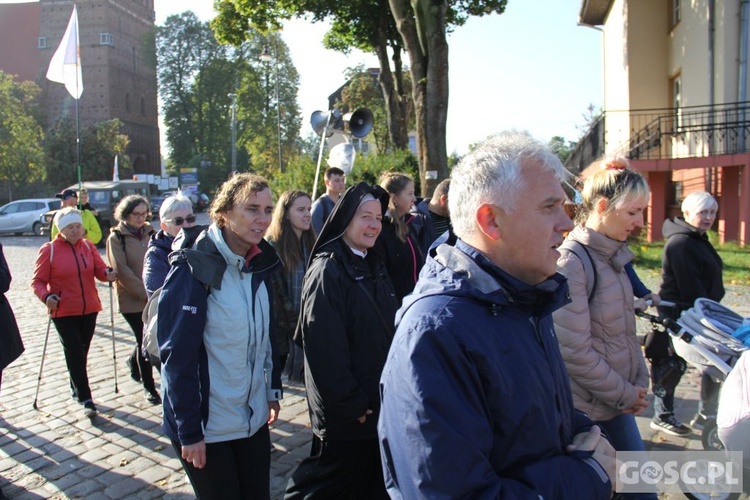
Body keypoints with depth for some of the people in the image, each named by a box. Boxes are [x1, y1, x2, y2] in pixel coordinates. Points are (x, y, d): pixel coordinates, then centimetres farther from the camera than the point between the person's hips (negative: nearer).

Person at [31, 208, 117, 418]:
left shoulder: (88, 246, 3)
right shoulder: (48, 250, -8)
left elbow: (99, 269, -4)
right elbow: (38, 281, -6)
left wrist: (108, 274, -27)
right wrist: (46, 296, -25)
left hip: (89, 309, 4)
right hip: (64, 312, -4)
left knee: (81, 352, 15)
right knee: (75, 353, -5)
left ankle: (75, 387, 35)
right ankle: (86, 399, -1)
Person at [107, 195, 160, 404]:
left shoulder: (149, 232, 8)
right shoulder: (116, 237, -5)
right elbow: (122, 271, -11)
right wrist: (144, 294, -14)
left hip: (154, 298, 4)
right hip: (132, 300, -4)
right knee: (144, 341, 1)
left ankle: (134, 361, 42)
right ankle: (148, 387, 17)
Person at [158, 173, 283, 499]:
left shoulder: (259, 264, 3)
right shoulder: (194, 268, -17)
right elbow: (176, 357, -18)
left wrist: (273, 390, 10)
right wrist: (188, 431, -17)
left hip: (255, 419, 6)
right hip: (207, 426, -6)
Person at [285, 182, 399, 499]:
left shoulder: (373, 267, 9)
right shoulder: (327, 272, -18)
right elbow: (325, 349, -22)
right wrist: (352, 406, -19)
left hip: (377, 405, 9)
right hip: (345, 415, -8)